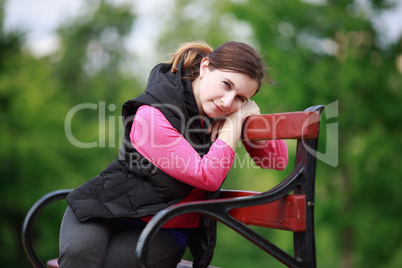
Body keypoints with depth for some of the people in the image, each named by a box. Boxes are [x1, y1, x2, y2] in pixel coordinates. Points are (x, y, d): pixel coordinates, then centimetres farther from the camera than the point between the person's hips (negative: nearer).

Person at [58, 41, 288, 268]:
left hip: (166, 231, 3)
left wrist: (246, 118, -19)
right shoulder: (150, 115, -24)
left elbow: (278, 160, -3)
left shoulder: (220, 110, -6)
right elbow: (207, 176, -28)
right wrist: (234, 121, -23)